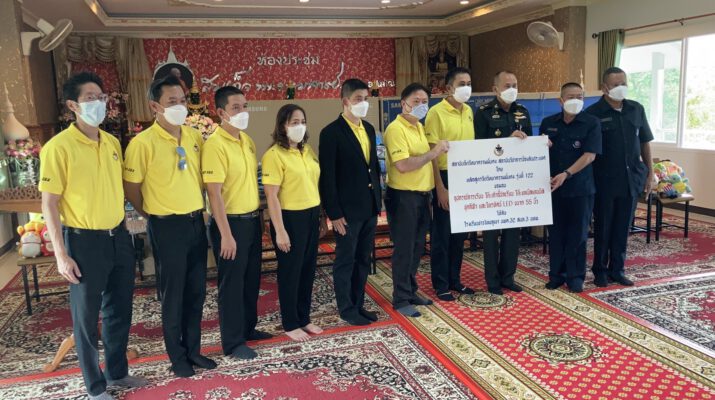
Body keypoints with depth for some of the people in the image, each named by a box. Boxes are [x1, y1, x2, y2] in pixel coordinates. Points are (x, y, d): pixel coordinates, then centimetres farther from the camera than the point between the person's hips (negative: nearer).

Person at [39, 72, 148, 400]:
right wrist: (61, 254, -14)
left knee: (120, 309, 17)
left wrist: (125, 223, 13)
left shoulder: (112, 143, 6)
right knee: (86, 316, 8)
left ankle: (117, 372, 36)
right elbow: (49, 203, -12)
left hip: (118, 237, 6)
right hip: (84, 240, -6)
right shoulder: (59, 146, -13)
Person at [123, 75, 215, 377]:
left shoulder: (195, 137, 5)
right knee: (173, 294, 7)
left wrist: (196, 207, 12)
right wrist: (154, 216, 3)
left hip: (197, 222, 6)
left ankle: (193, 349, 30)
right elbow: (131, 188, -7)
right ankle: (177, 356, 24)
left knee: (196, 291, 14)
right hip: (168, 227, -5)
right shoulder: (143, 143, -14)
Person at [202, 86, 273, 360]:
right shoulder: (215, 144, -17)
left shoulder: (247, 140, 8)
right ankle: (233, 342, 19)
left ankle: (248, 328, 36)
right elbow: (214, 193, -20)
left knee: (251, 278, 18)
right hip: (230, 222, -8)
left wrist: (256, 216, 14)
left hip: (252, 219, 8)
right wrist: (226, 234, -21)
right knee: (231, 283, 5)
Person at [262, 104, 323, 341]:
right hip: (290, 218, -7)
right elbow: (271, 196, -16)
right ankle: (290, 324, 21)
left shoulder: (307, 150, 9)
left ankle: (304, 318, 31)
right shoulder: (274, 155, -14)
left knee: (308, 269, 15)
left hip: (311, 216, 7)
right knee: (290, 272, 6)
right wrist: (280, 231, -18)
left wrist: (320, 215, 14)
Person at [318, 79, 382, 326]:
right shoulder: (331, 132, -11)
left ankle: (358, 304, 27)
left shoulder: (369, 129, 11)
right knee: (345, 261, 6)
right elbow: (328, 177, -13)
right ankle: (347, 309, 19)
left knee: (363, 260, 14)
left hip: (370, 207, 7)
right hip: (347, 210, -7)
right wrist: (334, 213, -14)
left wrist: (378, 201, 13)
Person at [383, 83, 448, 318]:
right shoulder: (396, 129, -15)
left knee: (417, 247, 16)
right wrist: (433, 153, -21)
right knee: (404, 248, -1)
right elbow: (403, 165, -25)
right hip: (403, 197, -9)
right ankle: (401, 299, 11)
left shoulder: (420, 127, 14)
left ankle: (411, 291, 29)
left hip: (422, 195, 9)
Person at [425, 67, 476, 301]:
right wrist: (440, 187, -18)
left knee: (460, 232, 14)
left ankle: (454, 279, 27)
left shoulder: (468, 111, 10)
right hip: (446, 178, -7)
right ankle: (441, 285, 14)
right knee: (442, 233, 2)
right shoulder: (436, 112, -11)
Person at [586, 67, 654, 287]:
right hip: (605, 180, -4)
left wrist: (650, 173, 8)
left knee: (623, 227, 11)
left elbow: (645, 143, 12)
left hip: (631, 178, 4)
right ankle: (600, 270, 20)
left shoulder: (636, 109, 6)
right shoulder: (593, 113, -8)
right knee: (603, 227, 7)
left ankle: (617, 269, 24)